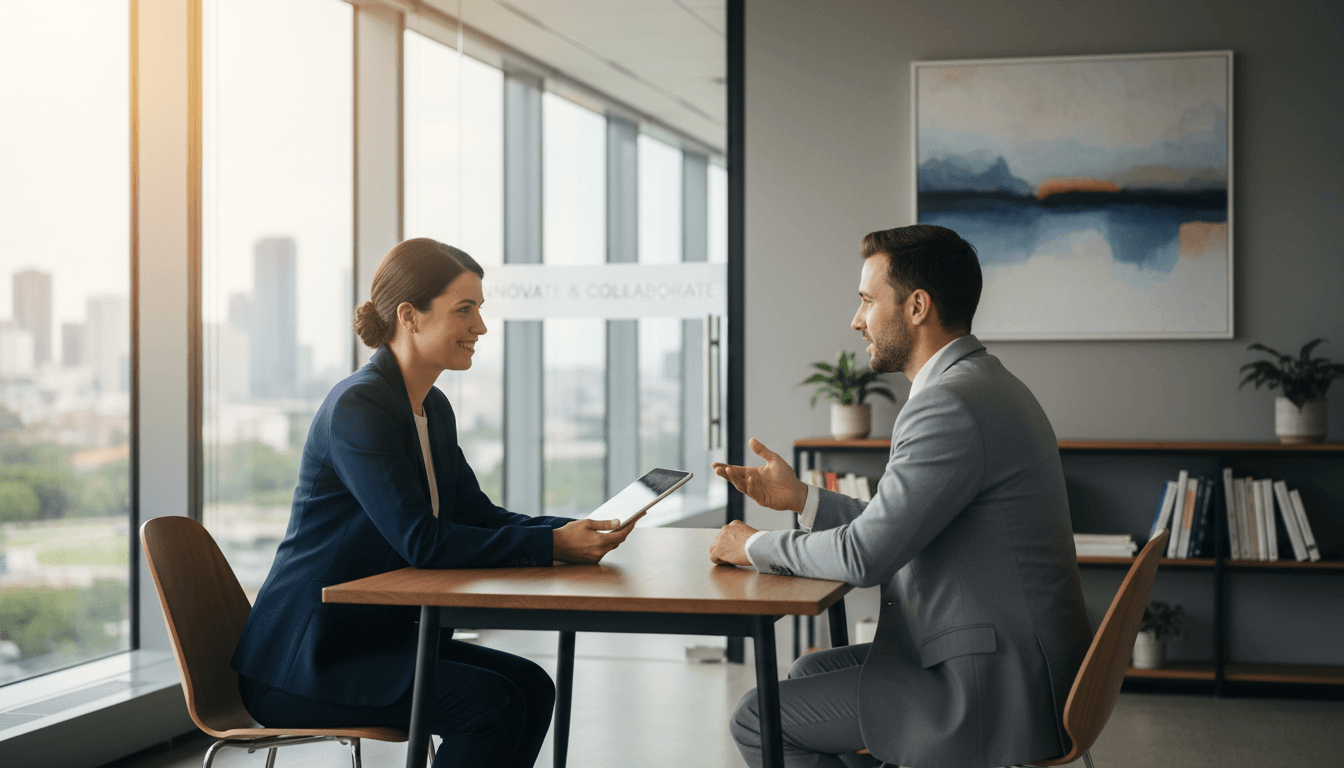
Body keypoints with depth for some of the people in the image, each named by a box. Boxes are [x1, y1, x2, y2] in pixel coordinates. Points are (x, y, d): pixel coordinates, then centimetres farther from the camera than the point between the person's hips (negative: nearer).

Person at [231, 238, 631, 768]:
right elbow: (421, 541, -26)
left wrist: (578, 529, -7)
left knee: (531, 685, -5)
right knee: (491, 703, -21)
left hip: (378, 638, 9)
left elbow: (476, 516, 10)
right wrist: (552, 546, -27)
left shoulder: (433, 409, 11)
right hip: (302, 663, -9)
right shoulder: (356, 407, -20)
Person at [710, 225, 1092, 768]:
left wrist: (756, 547, -5)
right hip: (1006, 660, 10)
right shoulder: (984, 387, 12)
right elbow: (895, 527, 17)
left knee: (759, 719, -5)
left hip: (995, 695, -10)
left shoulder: (950, 406, -21)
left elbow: (865, 555, -21)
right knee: (810, 673, 24)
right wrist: (799, 498, 17)